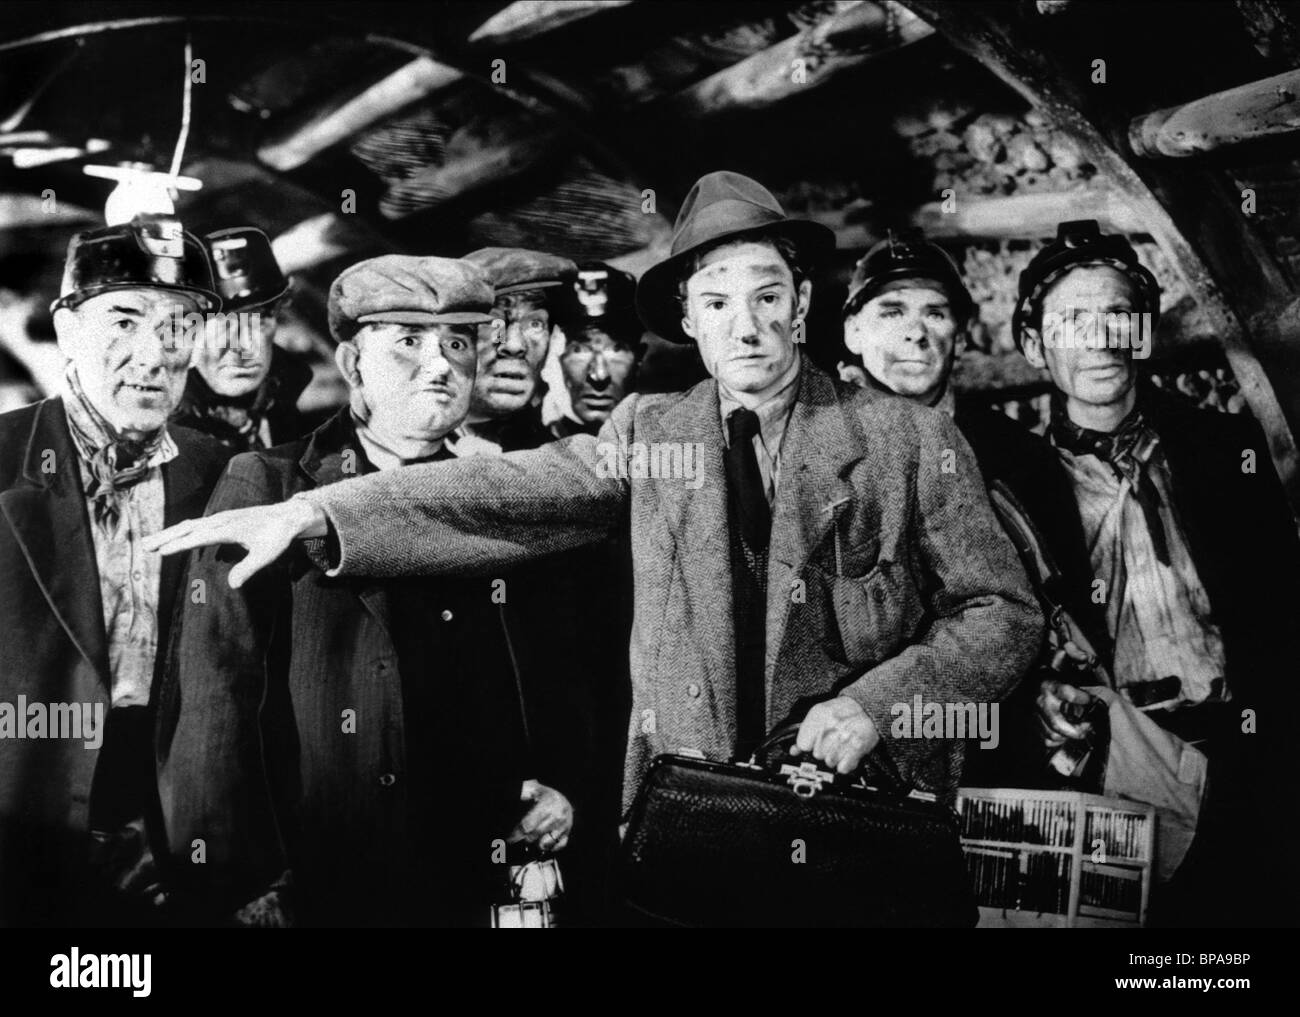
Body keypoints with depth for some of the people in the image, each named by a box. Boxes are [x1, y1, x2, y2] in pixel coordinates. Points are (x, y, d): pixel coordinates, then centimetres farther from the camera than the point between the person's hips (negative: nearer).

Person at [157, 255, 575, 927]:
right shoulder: (263, 489, -3)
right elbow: (212, 702, -10)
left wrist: (547, 794, -3)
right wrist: (242, 887, -16)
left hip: (456, 891, 3)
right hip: (300, 891, -3)